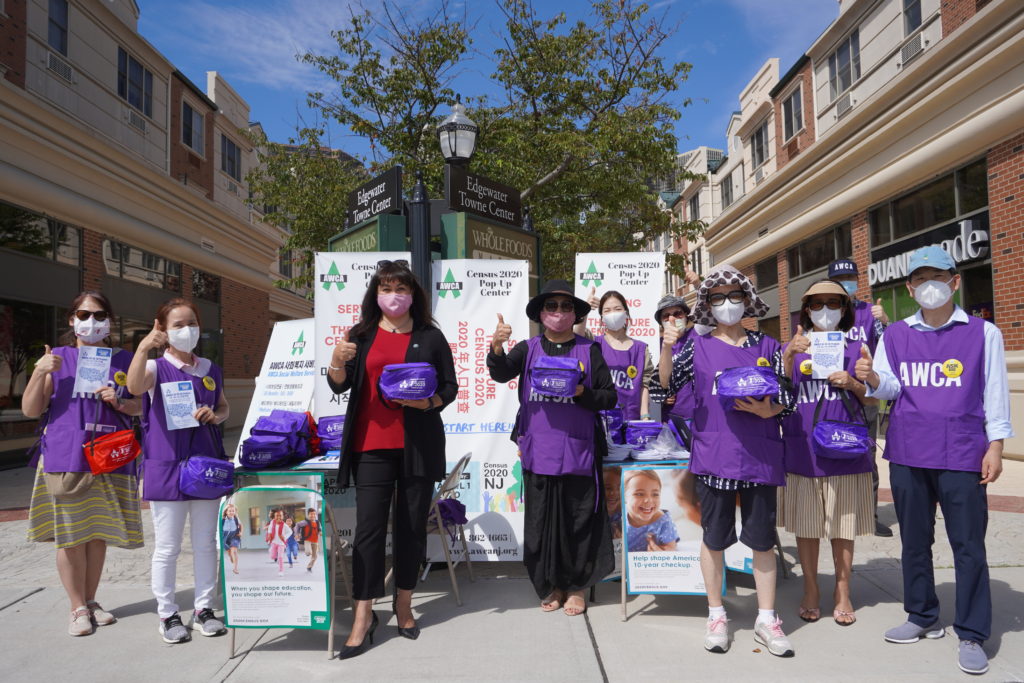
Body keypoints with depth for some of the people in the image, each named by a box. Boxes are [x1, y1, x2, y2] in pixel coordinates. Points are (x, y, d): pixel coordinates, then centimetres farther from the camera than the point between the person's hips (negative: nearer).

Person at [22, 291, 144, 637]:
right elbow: (30, 410, 1)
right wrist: (39, 373, -13)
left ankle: (91, 600, 27)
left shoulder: (123, 360, 7)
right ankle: (78, 608, 18)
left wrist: (119, 403, -9)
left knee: (98, 533, 11)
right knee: (70, 536, 3)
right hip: (66, 460, -2)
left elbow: (139, 406, 12)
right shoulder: (57, 359, 2)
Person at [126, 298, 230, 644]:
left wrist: (215, 415, -5)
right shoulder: (157, 368, -5)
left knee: (206, 543, 12)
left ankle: (204, 609, 26)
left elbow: (224, 408, 18)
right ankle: (167, 615, 21)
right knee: (167, 547, 6)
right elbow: (134, 386, -28)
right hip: (166, 468, -4)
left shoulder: (211, 369, 8)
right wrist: (143, 346, -41)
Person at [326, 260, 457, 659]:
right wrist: (338, 361, -16)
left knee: (412, 525, 7)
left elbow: (449, 387, 5)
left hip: (418, 444, 0)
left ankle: (403, 604, 23)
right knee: (369, 526, -3)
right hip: (371, 444, 0)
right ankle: (363, 616, 3)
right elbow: (339, 386, 5)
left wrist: (426, 401, -15)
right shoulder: (361, 335, 10)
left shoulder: (430, 337, 7)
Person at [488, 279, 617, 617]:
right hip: (538, 451, 2)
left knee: (579, 520, 5)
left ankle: (576, 587, 24)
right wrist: (496, 347, -28)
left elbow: (610, 397, 3)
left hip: (578, 449, -1)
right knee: (542, 520, 10)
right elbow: (501, 374, -9)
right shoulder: (528, 349, 8)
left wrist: (582, 393, -15)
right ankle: (551, 585, 27)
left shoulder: (589, 351, 4)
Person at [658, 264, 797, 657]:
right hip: (713, 457, -1)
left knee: (762, 539, 9)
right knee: (714, 537, 9)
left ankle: (766, 619, 23)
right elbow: (669, 386, -6)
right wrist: (667, 349, -22)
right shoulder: (697, 346, 3)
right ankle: (716, 615, 24)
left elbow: (788, 399, 8)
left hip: (760, 458, 1)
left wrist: (767, 410, -13)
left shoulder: (767, 347, 6)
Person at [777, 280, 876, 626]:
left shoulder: (857, 347, 8)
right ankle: (810, 590, 23)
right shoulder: (794, 347, 7)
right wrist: (788, 356, -18)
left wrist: (853, 383, -10)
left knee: (842, 524, 8)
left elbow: (872, 397, 10)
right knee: (806, 523, 8)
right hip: (803, 450, 0)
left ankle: (842, 593, 23)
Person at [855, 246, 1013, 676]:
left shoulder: (982, 333, 1)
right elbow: (889, 388, 1)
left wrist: (995, 446, -4)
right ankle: (923, 618, 29)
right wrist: (872, 379, -22)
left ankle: (972, 635, 14)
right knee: (914, 541, 14)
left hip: (961, 454, -3)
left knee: (968, 545, 2)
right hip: (907, 454, 3)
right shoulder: (895, 335, 7)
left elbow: (995, 394, 2)